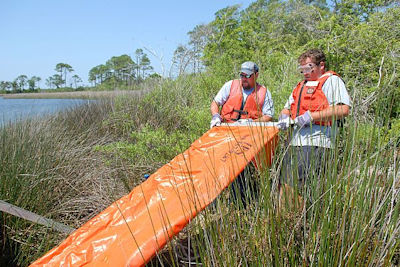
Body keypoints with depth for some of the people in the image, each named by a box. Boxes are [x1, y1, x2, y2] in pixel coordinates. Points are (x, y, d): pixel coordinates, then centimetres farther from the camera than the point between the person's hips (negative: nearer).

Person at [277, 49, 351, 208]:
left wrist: (311, 116, -17)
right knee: (284, 184, 8)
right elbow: (287, 108, 31)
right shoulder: (302, 85, 27)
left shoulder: (331, 80, 1)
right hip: (296, 141, 9)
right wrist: (284, 117, 6)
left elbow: (343, 109, -14)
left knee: (298, 186, -12)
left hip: (316, 143, -9)